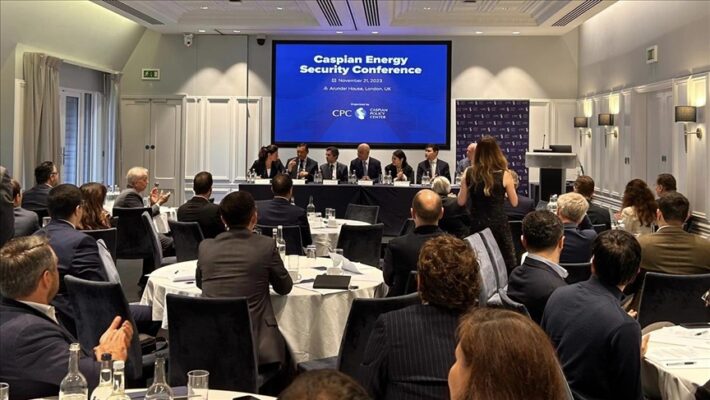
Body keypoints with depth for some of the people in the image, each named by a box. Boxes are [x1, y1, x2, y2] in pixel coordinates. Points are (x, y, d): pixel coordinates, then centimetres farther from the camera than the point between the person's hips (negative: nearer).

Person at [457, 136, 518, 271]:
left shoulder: (469, 173, -4)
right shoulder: (504, 175, -11)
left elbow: (461, 202, 4)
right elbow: (514, 203, 1)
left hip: (477, 224, 3)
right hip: (498, 224, -3)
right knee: (507, 265, 7)